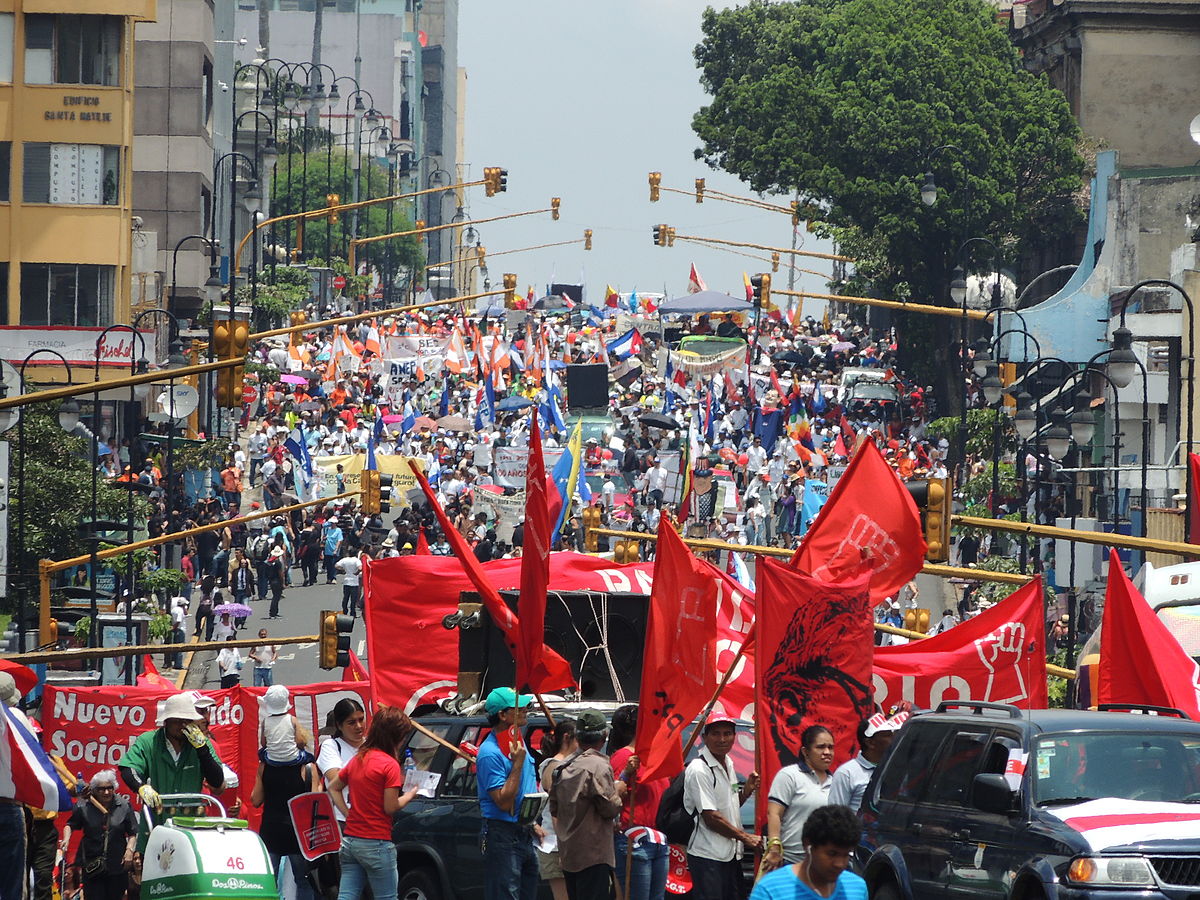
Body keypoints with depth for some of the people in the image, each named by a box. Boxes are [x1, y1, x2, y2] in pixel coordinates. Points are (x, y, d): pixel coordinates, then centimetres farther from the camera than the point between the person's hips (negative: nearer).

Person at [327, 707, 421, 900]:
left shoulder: (357, 759, 11)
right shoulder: (389, 764, -13)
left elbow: (333, 788, 22)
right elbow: (390, 807, -13)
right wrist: (410, 794, 5)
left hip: (350, 840, 7)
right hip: (376, 844, -7)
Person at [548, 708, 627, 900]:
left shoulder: (564, 767, 10)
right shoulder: (598, 766, -16)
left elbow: (554, 809, 17)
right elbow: (610, 808, -16)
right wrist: (618, 792, 2)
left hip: (567, 853, 8)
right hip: (593, 854, -8)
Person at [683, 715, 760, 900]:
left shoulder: (728, 765, 14)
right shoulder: (699, 770, -15)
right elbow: (711, 818, -17)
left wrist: (747, 790, 4)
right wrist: (745, 837, -12)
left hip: (731, 855, 9)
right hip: (708, 856, -9)